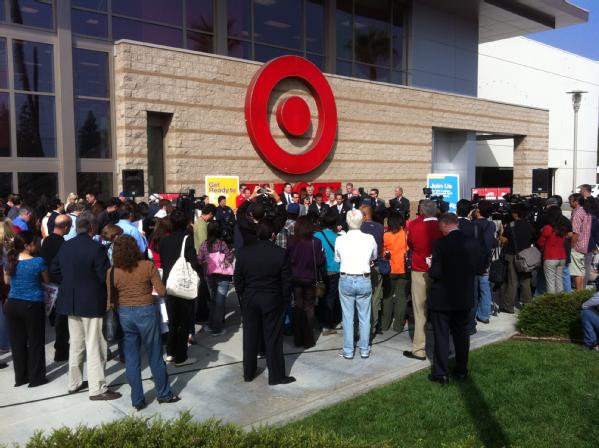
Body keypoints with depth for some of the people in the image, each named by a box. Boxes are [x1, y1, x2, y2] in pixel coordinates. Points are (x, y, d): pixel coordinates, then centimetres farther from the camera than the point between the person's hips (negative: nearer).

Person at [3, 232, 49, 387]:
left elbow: (7, 281, 14)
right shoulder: (38, 262, -17)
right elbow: (47, 280, -1)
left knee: (17, 342, 15)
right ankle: (36, 378, 17)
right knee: (35, 342, 9)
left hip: (12, 305, 5)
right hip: (33, 306, -5)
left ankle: (20, 377, 25)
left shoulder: (10, 261, -2)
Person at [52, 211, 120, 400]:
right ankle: (97, 389, 5)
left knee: (76, 344, 19)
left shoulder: (65, 246, 4)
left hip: (70, 302, 7)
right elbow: (105, 276, -19)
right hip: (92, 303, -7)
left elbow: (54, 269, 14)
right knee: (94, 346, 0)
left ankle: (74, 382, 29)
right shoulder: (96, 248, -18)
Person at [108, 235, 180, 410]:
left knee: (131, 359, 11)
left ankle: (137, 400, 19)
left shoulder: (112, 272, -5)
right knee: (155, 356, 12)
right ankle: (163, 394, 26)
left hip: (124, 314, 2)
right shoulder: (148, 266, -11)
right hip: (146, 312, -2)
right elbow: (162, 291, -9)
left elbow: (111, 299, 0)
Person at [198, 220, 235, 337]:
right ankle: (217, 329, 8)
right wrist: (233, 252, 9)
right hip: (222, 276, -4)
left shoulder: (204, 244, -3)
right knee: (220, 302, 4)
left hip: (209, 276, 4)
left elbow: (200, 260, 0)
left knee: (213, 300, 20)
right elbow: (230, 259, -10)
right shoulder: (223, 243, -14)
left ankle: (212, 325, 29)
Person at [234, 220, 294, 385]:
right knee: (273, 339, 6)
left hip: (249, 300, 3)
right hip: (273, 301, -3)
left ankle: (248, 373, 27)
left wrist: (243, 296, 13)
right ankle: (276, 375, 14)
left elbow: (238, 280, 0)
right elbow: (286, 281, -8)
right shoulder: (280, 253, -14)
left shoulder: (244, 253, -6)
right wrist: (285, 300, 4)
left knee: (250, 337, 15)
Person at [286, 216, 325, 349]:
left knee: (297, 307, 13)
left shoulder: (292, 242, -11)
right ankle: (308, 340, 13)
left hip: (295, 278, 2)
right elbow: (320, 261, -14)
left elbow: (287, 259, -4)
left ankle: (298, 339, 19)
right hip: (310, 278, -2)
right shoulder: (315, 242, -16)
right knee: (309, 308, 10)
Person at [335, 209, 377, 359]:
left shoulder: (340, 240, -8)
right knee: (364, 317, 12)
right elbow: (374, 257, 12)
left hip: (345, 280, 0)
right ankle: (364, 350, 21)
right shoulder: (370, 239, -7)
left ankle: (348, 351, 16)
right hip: (364, 280, 0)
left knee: (348, 317, 9)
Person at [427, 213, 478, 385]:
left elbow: (436, 272, -20)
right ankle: (461, 370, 27)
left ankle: (441, 373, 11)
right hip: (465, 298, 5)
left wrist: (429, 271, 1)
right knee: (462, 334, 17)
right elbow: (475, 268, 4)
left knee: (441, 335, 6)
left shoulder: (441, 244, -19)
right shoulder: (472, 243, -4)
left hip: (442, 298, -5)